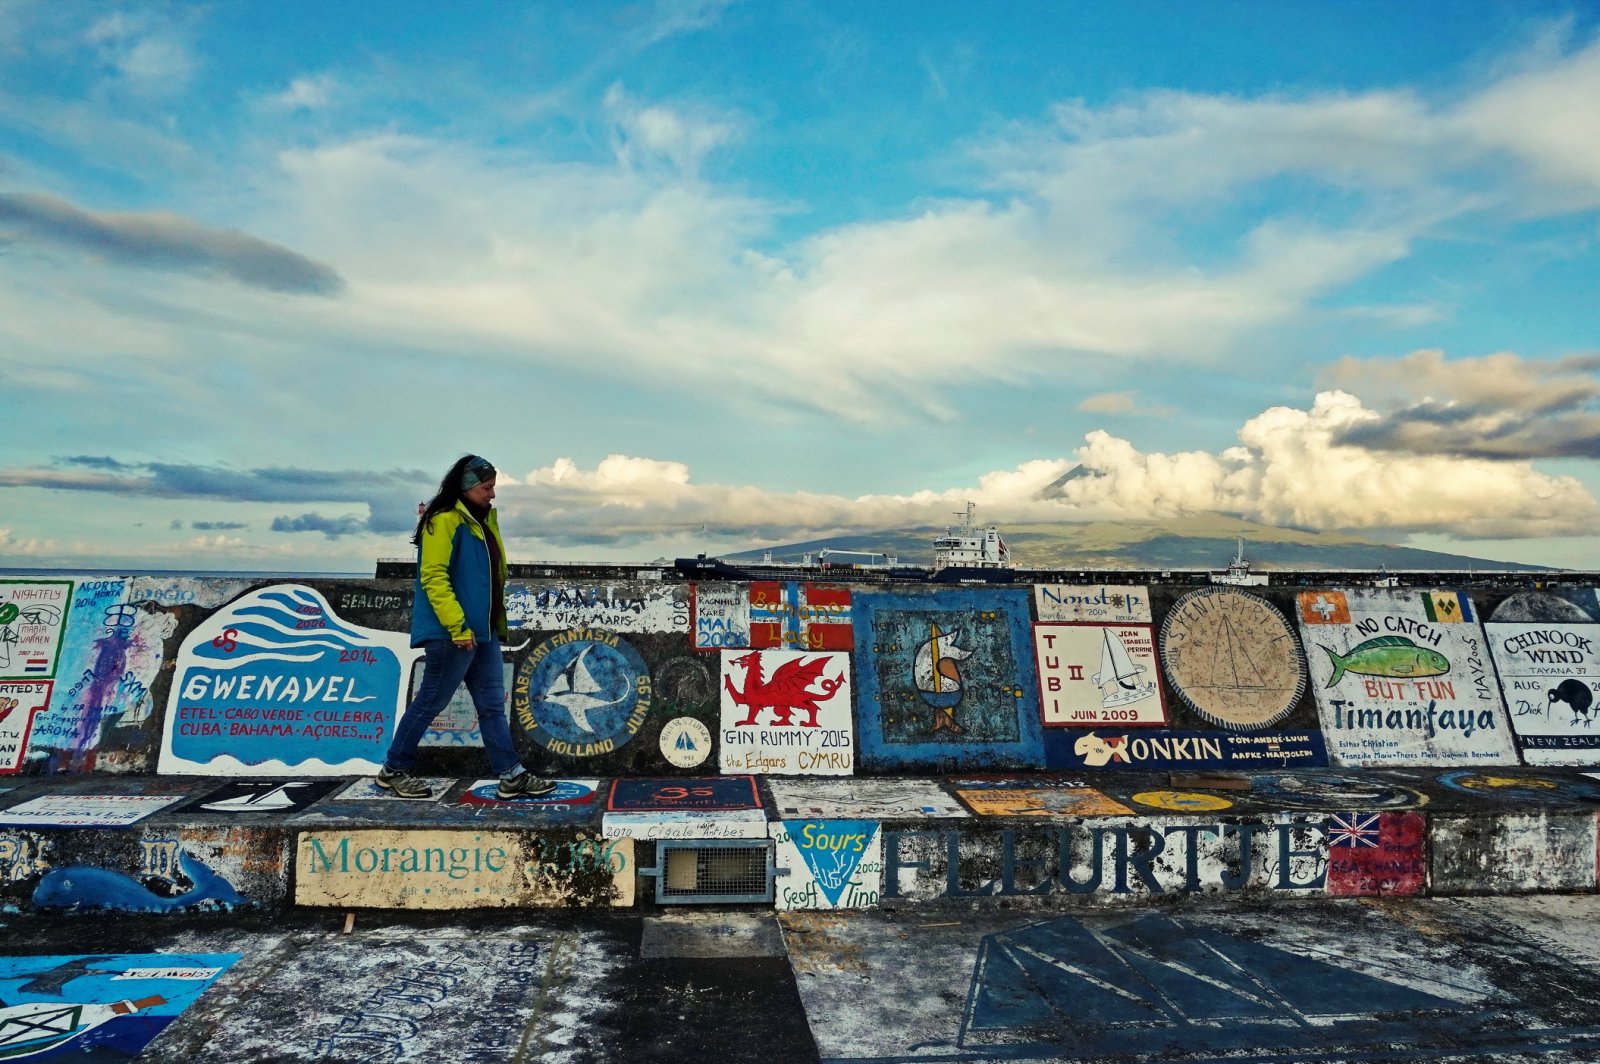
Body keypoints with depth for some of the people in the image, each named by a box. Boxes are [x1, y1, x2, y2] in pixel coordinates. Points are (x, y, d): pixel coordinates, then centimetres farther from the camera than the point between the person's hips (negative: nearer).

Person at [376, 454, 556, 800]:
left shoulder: (485, 519, 15)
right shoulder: (445, 521, -12)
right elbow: (433, 577, -19)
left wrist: (497, 623, 18)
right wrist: (457, 627, -23)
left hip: (484, 631, 9)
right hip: (451, 634, -9)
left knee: (493, 704, 8)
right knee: (430, 703, 2)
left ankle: (512, 775, 10)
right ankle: (393, 770, 19)